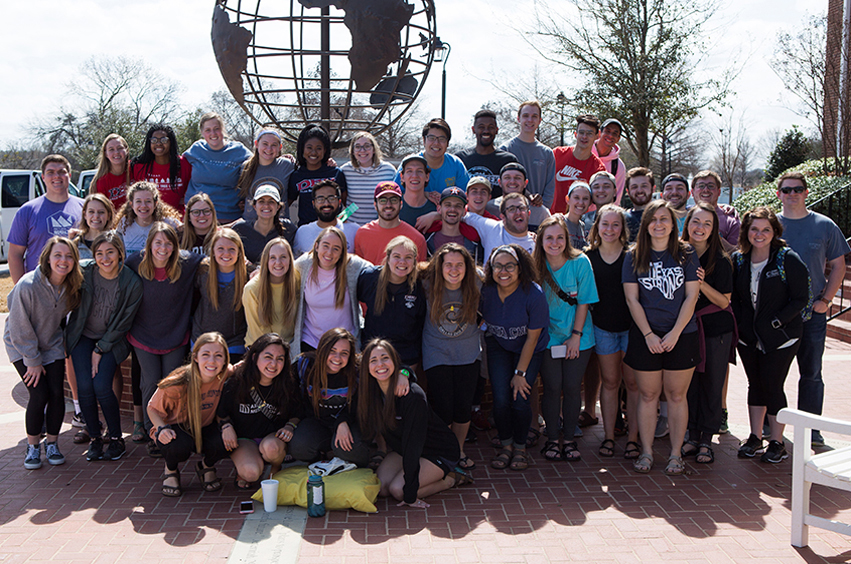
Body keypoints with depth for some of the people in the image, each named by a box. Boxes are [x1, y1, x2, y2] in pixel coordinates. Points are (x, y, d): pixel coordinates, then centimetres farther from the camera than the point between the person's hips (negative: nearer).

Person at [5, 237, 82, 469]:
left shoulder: (72, 286, -11)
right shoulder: (28, 286, -28)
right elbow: (20, 329, -19)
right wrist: (33, 361, -14)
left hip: (52, 344, 4)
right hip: (22, 346, -4)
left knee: (56, 393, -7)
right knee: (39, 394, -13)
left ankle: (52, 443, 13)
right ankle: (32, 446, 7)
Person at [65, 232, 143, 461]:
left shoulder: (132, 283, -15)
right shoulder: (84, 272, -13)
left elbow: (123, 324, -9)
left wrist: (100, 350, -9)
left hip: (111, 340, -2)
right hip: (83, 336, 2)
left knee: (101, 386, -17)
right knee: (85, 386, -13)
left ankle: (117, 440, 3)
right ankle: (95, 438, 6)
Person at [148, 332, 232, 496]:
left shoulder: (226, 375, -19)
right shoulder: (178, 383, -27)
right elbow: (153, 409, -12)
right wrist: (163, 428, -30)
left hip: (205, 428, 3)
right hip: (176, 429, -3)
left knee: (224, 443, -28)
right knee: (180, 446, -36)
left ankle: (205, 467, 8)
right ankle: (171, 471, 2)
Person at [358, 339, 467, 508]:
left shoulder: (413, 395, -32)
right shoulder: (370, 391, -13)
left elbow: (412, 443, -29)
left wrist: (409, 495, -26)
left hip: (440, 452, -7)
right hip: (403, 450, 7)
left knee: (398, 490, -21)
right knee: (380, 487, -10)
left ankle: (450, 479, 1)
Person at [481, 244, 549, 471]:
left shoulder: (534, 295, -27)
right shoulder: (486, 291, -19)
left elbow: (532, 337, -18)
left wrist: (520, 373, -14)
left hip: (529, 350, -2)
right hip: (498, 346, 2)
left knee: (520, 399, -12)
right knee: (501, 399, -10)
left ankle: (520, 448, 13)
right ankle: (506, 446, 14)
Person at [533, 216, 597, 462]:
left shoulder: (580, 262, -10)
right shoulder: (537, 266, -7)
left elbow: (583, 302, -5)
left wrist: (576, 335, -8)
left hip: (578, 338, 0)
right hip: (548, 337, 0)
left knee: (572, 387, 1)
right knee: (552, 387, 0)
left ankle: (570, 439, 15)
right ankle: (552, 440, 14)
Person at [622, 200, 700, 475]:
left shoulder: (686, 255, 3)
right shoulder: (634, 257, 3)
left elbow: (691, 297, -2)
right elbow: (632, 299, -1)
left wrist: (675, 333, -10)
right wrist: (649, 334, -9)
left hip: (681, 336, 0)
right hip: (645, 336, 0)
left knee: (676, 395, 4)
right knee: (648, 395, 5)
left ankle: (676, 453, 15)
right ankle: (646, 452, 15)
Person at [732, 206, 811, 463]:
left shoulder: (788, 260, -11)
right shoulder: (738, 260, 3)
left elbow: (801, 299, -9)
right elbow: (733, 295, 12)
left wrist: (775, 322, -16)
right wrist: (741, 322, 0)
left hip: (780, 337, -4)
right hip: (748, 336, 5)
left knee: (772, 386, -2)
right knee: (755, 384, 12)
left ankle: (777, 442, 12)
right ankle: (755, 437, 23)